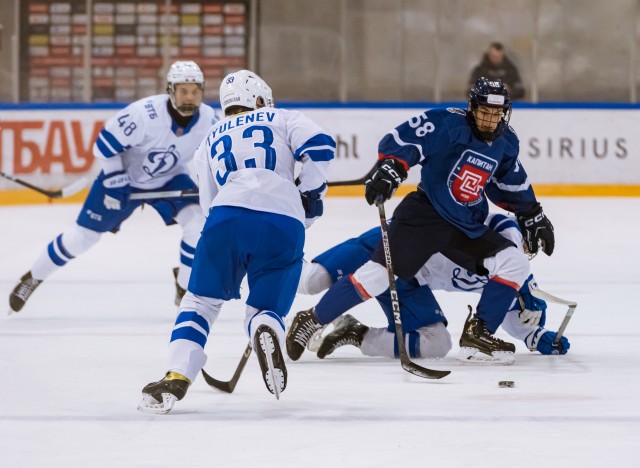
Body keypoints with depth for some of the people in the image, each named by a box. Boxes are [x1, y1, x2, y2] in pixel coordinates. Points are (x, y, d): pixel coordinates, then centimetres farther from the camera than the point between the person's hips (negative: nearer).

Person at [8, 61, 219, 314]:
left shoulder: (208, 119, -22)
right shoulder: (144, 113, -34)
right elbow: (105, 144, -24)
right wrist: (114, 182, -22)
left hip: (169, 179, 3)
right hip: (124, 176, -3)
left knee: (199, 222, -21)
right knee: (82, 236, 1)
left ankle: (184, 287, 2)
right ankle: (32, 278, 23)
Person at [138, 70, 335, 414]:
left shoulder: (211, 140, 31)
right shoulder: (282, 118, 24)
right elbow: (320, 146, 5)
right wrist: (310, 195, 16)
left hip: (228, 216, 1)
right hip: (285, 224, -1)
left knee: (200, 303, 15)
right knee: (266, 310, 13)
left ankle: (176, 378, -6)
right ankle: (266, 331, -25)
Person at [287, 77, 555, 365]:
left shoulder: (505, 144, 8)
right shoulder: (448, 124, -13)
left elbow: (513, 187, 24)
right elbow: (400, 141, -20)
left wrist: (533, 216, 26)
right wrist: (388, 170, -35)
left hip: (466, 226, 7)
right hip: (424, 213, -7)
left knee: (515, 264, -6)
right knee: (379, 273, -15)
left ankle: (477, 333, -3)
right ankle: (312, 321, -3)